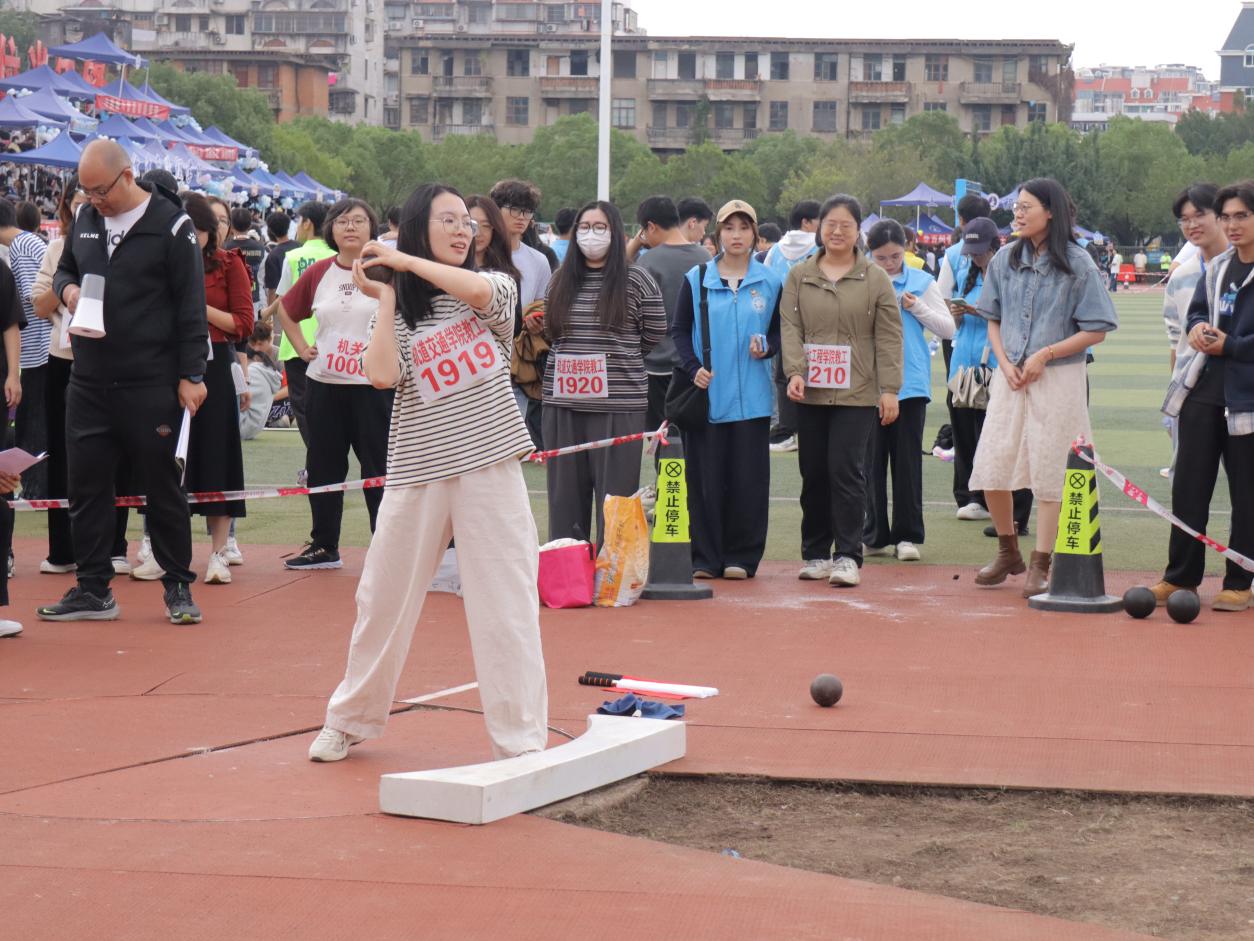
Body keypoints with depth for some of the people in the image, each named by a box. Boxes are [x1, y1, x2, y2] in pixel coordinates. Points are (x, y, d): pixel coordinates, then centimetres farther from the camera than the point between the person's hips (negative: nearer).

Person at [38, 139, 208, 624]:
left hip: (151, 385, -5)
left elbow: (190, 305, -7)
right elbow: (64, 269, 23)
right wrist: (67, 288, -2)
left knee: (162, 487, 3)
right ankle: (93, 589, 16)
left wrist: (191, 375, -10)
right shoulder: (85, 219, 9)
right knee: (86, 486, 7)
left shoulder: (171, 225, -8)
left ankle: (179, 588, 13)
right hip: (88, 381, 5)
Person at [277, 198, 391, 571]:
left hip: (374, 385, -4)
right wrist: (301, 348, 11)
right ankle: (323, 546, 20)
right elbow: (286, 310, 22)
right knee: (323, 467, 10)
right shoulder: (318, 273, 7)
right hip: (324, 386, 5)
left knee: (379, 469, -2)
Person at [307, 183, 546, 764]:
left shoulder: (495, 285, 7)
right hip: (417, 467, 1)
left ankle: (521, 740, 1)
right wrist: (385, 298, -6)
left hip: (489, 462, -1)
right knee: (384, 597, 9)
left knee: (506, 602, -4)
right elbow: (382, 375, -11)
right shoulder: (399, 309, 6)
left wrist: (404, 260, -10)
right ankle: (351, 720, 26)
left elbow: (477, 291, -18)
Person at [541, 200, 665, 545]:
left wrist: (618, 356, 11)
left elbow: (654, 335, 6)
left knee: (614, 496, -1)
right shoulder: (560, 280, 12)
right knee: (565, 496, 8)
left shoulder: (636, 280, -1)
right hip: (562, 402, 4)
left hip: (618, 404, -4)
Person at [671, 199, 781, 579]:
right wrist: (693, 367, -9)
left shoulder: (769, 281, 7)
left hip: (752, 398, 0)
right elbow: (679, 330, 6)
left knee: (749, 477, 0)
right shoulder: (696, 279, 5)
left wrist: (767, 347, -9)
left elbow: (780, 331, 13)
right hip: (707, 393, 0)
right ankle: (705, 558, 6)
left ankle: (742, 556, 9)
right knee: (705, 476, 0)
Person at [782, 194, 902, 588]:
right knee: (814, 473, 7)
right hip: (811, 393, 3)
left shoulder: (876, 279, 5)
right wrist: (795, 371, -12)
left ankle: (848, 555, -6)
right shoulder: (799, 276, 10)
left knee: (845, 470, -10)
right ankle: (816, 553, 17)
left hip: (857, 394, -3)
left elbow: (888, 337, 2)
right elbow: (790, 327, 3)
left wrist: (889, 389, -4)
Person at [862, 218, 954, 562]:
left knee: (907, 461, 2)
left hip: (910, 382, -1)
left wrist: (917, 307, -8)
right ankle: (875, 536, 12)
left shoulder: (922, 282, 4)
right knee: (872, 460, 4)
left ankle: (907, 535, 8)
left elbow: (948, 329, 4)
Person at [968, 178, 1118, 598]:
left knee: (1049, 472, -2)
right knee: (991, 467, 1)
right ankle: (1008, 552, 21)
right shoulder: (1006, 259, 7)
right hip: (1009, 376, 4)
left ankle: (1040, 565, 8)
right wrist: (1005, 362, -3)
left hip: (1058, 379, -4)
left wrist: (1045, 355, -14)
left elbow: (1096, 330, -7)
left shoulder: (1077, 264, -7)